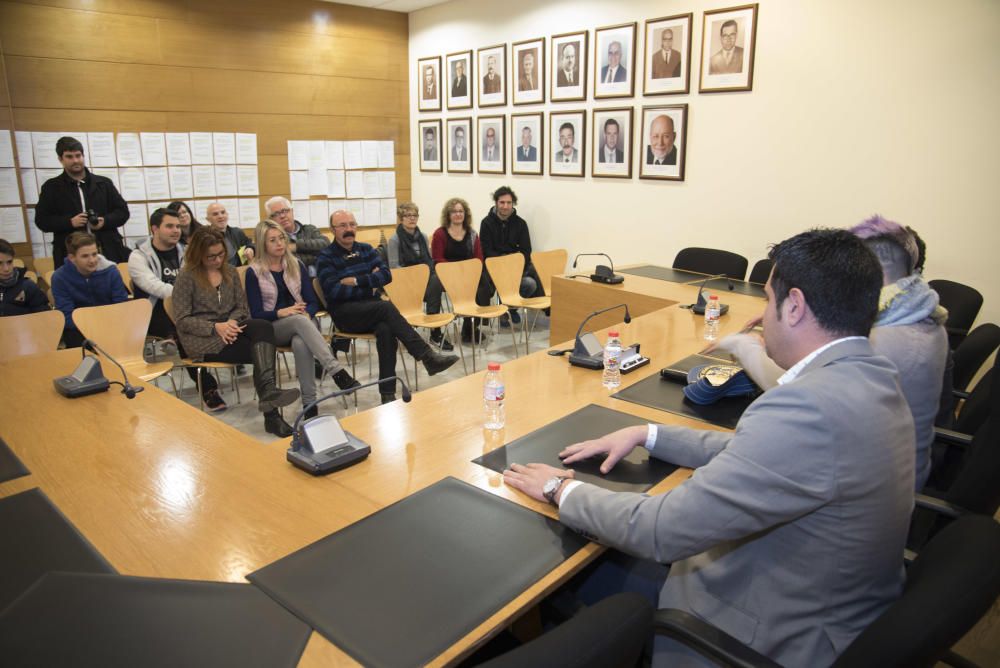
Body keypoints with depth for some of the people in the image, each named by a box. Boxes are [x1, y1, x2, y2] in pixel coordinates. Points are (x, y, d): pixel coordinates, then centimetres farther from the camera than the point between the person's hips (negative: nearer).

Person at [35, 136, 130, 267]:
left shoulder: (104, 183, 13)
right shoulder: (51, 187, 9)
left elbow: (123, 211, 12)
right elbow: (41, 220, 6)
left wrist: (105, 221, -8)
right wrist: (70, 222, -10)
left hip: (108, 252, 2)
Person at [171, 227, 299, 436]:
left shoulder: (229, 272, 14)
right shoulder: (186, 277, -1)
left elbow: (242, 306, 13)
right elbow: (182, 320, -5)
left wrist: (232, 322, -11)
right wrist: (216, 327, -20)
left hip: (230, 328, 4)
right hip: (201, 338, -4)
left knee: (263, 327, -32)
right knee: (262, 352, -27)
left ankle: (268, 392, -43)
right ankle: (271, 412, -28)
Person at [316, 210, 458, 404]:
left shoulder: (366, 250, 15)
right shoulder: (326, 258, 2)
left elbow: (386, 274, 2)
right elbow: (333, 291, -11)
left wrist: (356, 281, -9)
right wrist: (369, 284, -5)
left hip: (371, 311, 4)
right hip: (344, 314, -3)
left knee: (386, 329, -32)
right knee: (386, 307, -32)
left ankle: (388, 393, -32)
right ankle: (427, 356, -35)